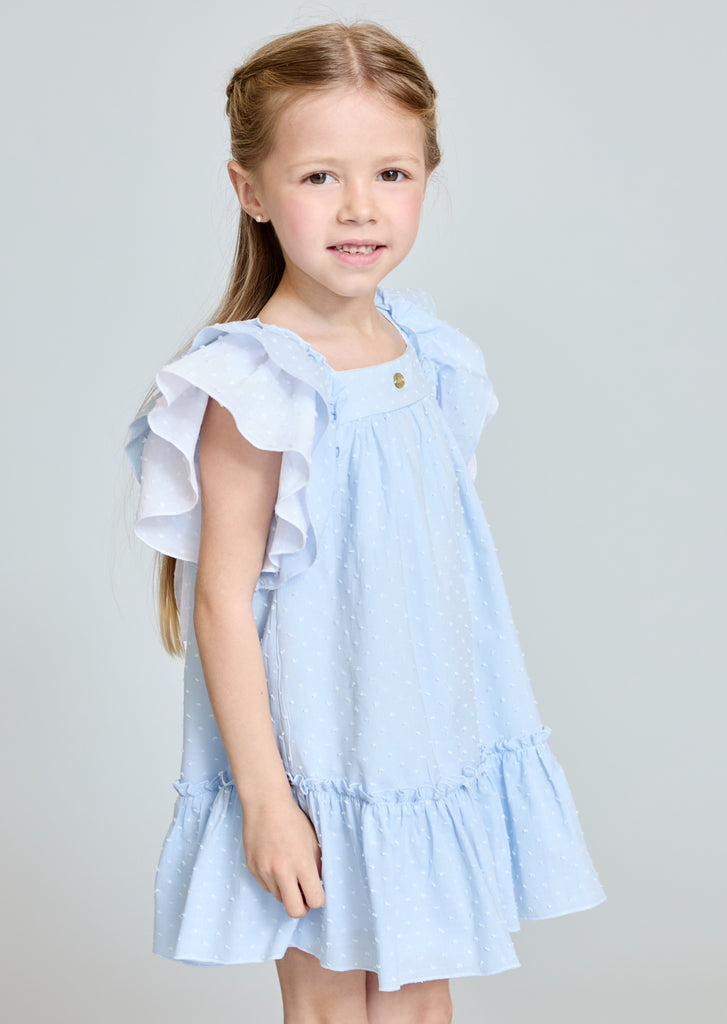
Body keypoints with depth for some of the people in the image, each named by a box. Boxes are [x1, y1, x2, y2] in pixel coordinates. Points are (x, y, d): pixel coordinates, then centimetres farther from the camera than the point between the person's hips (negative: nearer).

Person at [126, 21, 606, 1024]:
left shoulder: (428, 354, 2)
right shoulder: (255, 385, -20)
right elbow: (223, 599, -18)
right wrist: (264, 798, -17)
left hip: (434, 739, 6)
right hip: (317, 748, -6)